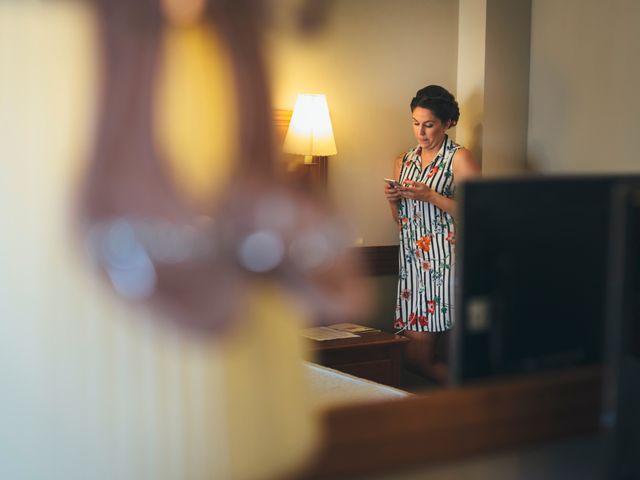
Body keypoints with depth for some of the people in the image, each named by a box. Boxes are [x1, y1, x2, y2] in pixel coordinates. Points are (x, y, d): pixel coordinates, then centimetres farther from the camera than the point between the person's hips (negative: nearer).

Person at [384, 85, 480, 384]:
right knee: (413, 353, 1)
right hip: (412, 261, 7)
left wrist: (431, 196, -16)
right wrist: (393, 200, 2)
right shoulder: (404, 162, 17)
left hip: (444, 262, -7)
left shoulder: (459, 159, -3)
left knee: (417, 357, -12)